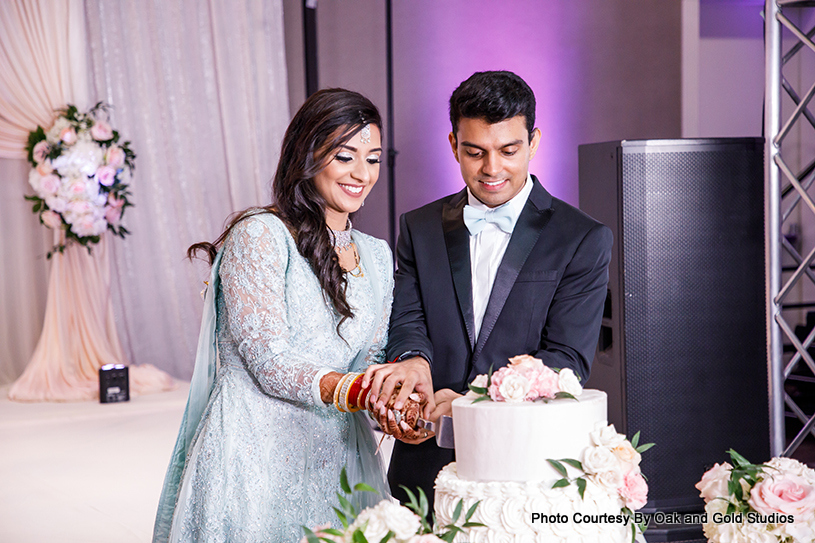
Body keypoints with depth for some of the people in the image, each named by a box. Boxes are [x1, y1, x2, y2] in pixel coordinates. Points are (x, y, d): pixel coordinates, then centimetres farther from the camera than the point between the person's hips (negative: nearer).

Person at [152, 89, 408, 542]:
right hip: (256, 455, -6)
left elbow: (371, 361, 11)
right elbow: (270, 364, -15)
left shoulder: (377, 256, 11)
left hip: (337, 455, 6)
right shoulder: (259, 236, -9)